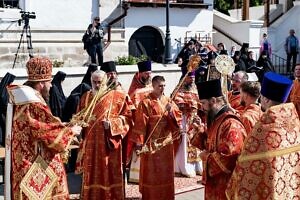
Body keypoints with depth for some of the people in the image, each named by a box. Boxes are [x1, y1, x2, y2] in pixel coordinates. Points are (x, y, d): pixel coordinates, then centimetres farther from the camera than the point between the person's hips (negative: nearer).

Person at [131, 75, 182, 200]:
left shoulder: (168, 101, 8)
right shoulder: (146, 103, -8)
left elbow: (178, 118, 4)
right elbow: (141, 123, -12)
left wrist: (171, 111, -15)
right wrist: (139, 141, -15)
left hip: (166, 141, 5)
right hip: (151, 142, -5)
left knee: (165, 171, 11)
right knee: (151, 172, 2)